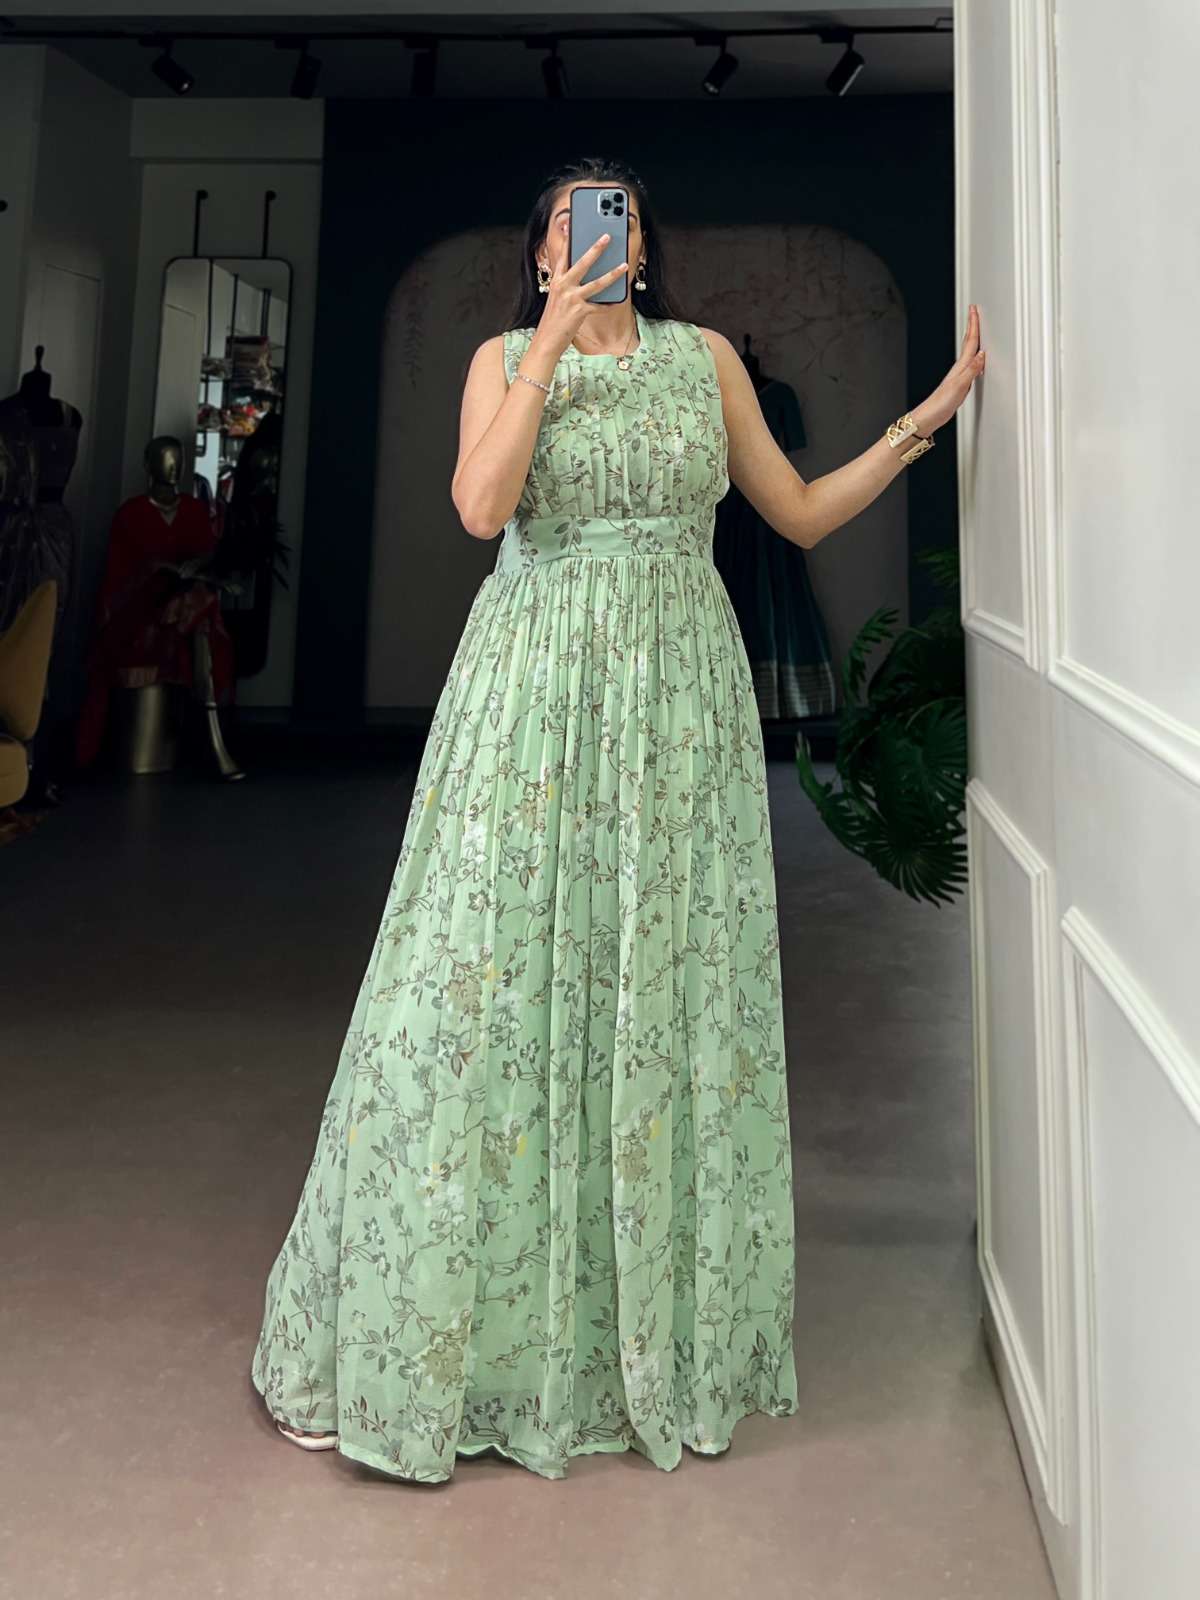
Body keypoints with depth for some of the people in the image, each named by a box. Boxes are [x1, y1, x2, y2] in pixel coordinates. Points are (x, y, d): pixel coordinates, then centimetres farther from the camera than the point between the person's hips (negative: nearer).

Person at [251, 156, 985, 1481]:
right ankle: (450, 1332, 14)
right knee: (498, 974, -3)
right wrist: (554, 345, -8)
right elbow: (480, 507, -10)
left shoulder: (705, 356, 13)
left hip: (677, 689, 2)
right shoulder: (504, 359, 9)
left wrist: (923, 421, 8)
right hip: (538, 684, -1)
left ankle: (665, 1331, 21)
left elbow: (801, 513, 14)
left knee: (666, 984, 4)